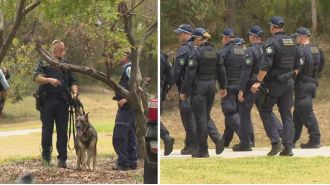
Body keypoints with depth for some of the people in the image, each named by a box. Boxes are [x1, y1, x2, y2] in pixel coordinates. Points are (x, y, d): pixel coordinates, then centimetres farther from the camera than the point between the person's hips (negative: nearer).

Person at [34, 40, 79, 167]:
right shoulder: (44, 63, 8)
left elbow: (73, 82, 15)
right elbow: (37, 78, -4)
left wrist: (75, 92, -5)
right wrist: (49, 80, -22)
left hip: (62, 101, 3)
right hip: (47, 100, -2)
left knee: (62, 130, 1)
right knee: (47, 129, 0)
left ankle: (62, 159, 4)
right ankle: (46, 156, 9)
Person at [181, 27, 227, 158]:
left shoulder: (197, 52, -14)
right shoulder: (214, 51, 7)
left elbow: (190, 73, -16)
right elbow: (221, 70, 11)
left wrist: (184, 91, -12)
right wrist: (223, 87, 19)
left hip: (198, 87, -6)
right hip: (211, 85, 6)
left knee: (200, 118, -1)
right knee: (206, 116, 18)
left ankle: (203, 150, 1)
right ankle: (217, 139, -1)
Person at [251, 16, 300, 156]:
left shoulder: (271, 42, -14)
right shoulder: (292, 42, 9)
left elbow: (266, 65, -23)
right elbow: (297, 65, 15)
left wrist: (258, 81, -21)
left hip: (274, 83, -6)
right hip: (289, 83, 6)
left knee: (265, 111, 8)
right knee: (287, 114, 9)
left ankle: (275, 141, -4)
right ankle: (288, 147, 4)